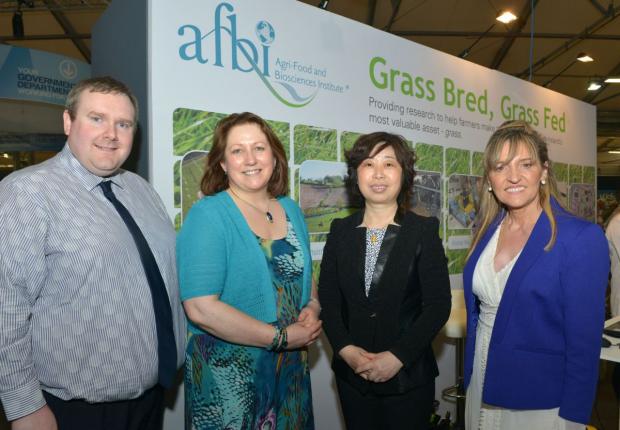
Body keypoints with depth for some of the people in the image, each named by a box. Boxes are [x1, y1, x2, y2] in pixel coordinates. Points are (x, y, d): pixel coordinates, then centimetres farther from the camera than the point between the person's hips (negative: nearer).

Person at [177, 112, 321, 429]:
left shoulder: (291, 210, 4)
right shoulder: (208, 216, -15)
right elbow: (201, 308, -23)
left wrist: (313, 307, -5)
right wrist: (281, 337, -18)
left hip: (292, 369, 6)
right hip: (229, 377, -6)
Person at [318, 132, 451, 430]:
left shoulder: (424, 230, -6)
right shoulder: (340, 231, 1)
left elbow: (438, 305, -8)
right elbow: (327, 299, 1)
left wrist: (397, 357, -14)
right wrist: (345, 349, -12)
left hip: (408, 375, -2)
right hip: (352, 374, 2)